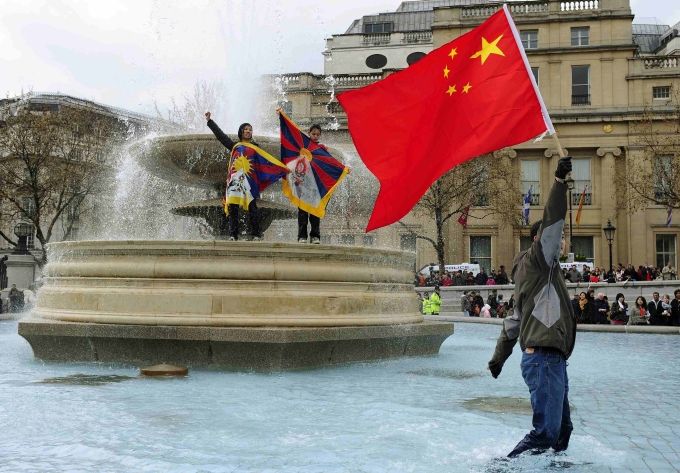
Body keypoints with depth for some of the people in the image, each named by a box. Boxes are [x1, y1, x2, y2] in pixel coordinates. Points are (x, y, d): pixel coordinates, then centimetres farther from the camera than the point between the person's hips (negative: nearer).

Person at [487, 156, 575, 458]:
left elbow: (514, 321, 25)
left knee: (562, 429, 12)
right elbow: (551, 223, -17)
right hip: (544, 358, -11)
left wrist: (499, 357, 26)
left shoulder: (542, 274, 24)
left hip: (552, 360, 11)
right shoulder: (536, 261, -2)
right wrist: (559, 181, -20)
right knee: (546, 432, -12)